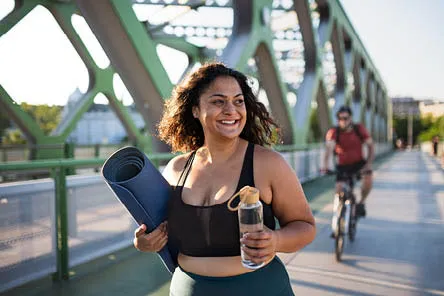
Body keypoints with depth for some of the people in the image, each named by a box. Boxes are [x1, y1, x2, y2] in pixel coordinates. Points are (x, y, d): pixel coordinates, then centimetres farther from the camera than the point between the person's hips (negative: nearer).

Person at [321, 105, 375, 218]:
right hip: (342, 165, -1)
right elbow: (329, 147, -35)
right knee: (339, 190, -16)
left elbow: (370, 146, -11)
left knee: (368, 176, -28)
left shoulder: (359, 129, -14)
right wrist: (325, 165, -51)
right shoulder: (333, 132, -19)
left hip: (359, 162, 1)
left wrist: (368, 164, -23)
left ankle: (361, 203, -3)